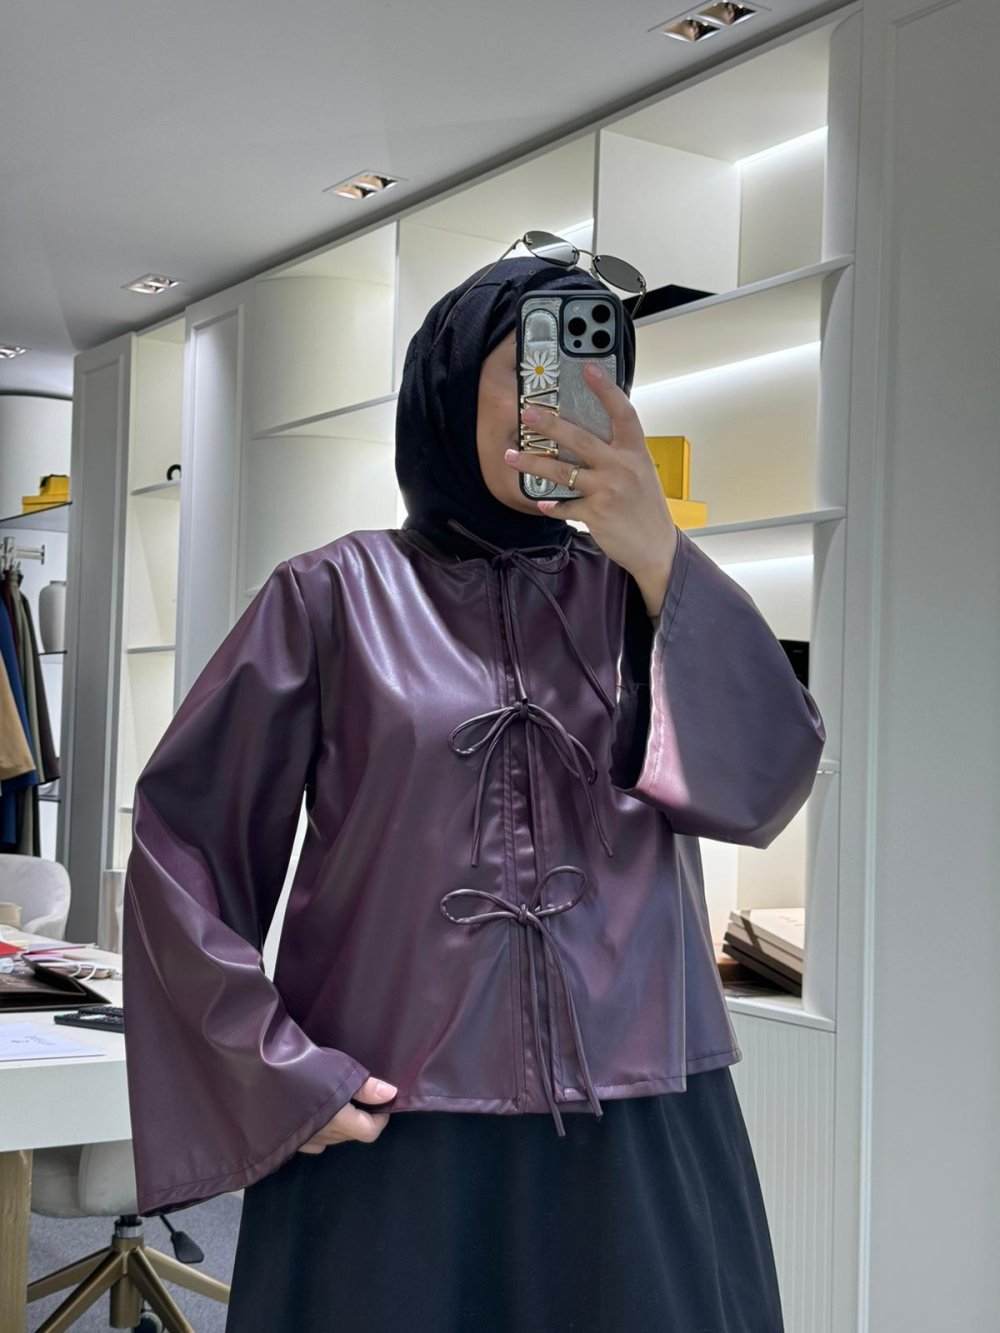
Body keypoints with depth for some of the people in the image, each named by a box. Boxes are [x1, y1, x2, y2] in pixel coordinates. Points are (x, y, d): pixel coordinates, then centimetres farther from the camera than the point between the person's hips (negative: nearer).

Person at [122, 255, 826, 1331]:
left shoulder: (635, 593, 8)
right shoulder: (338, 595, 2)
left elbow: (767, 782, -7)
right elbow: (185, 835, 0)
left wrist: (660, 555, -17)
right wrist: (275, 1075, -7)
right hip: (390, 1133, -2)